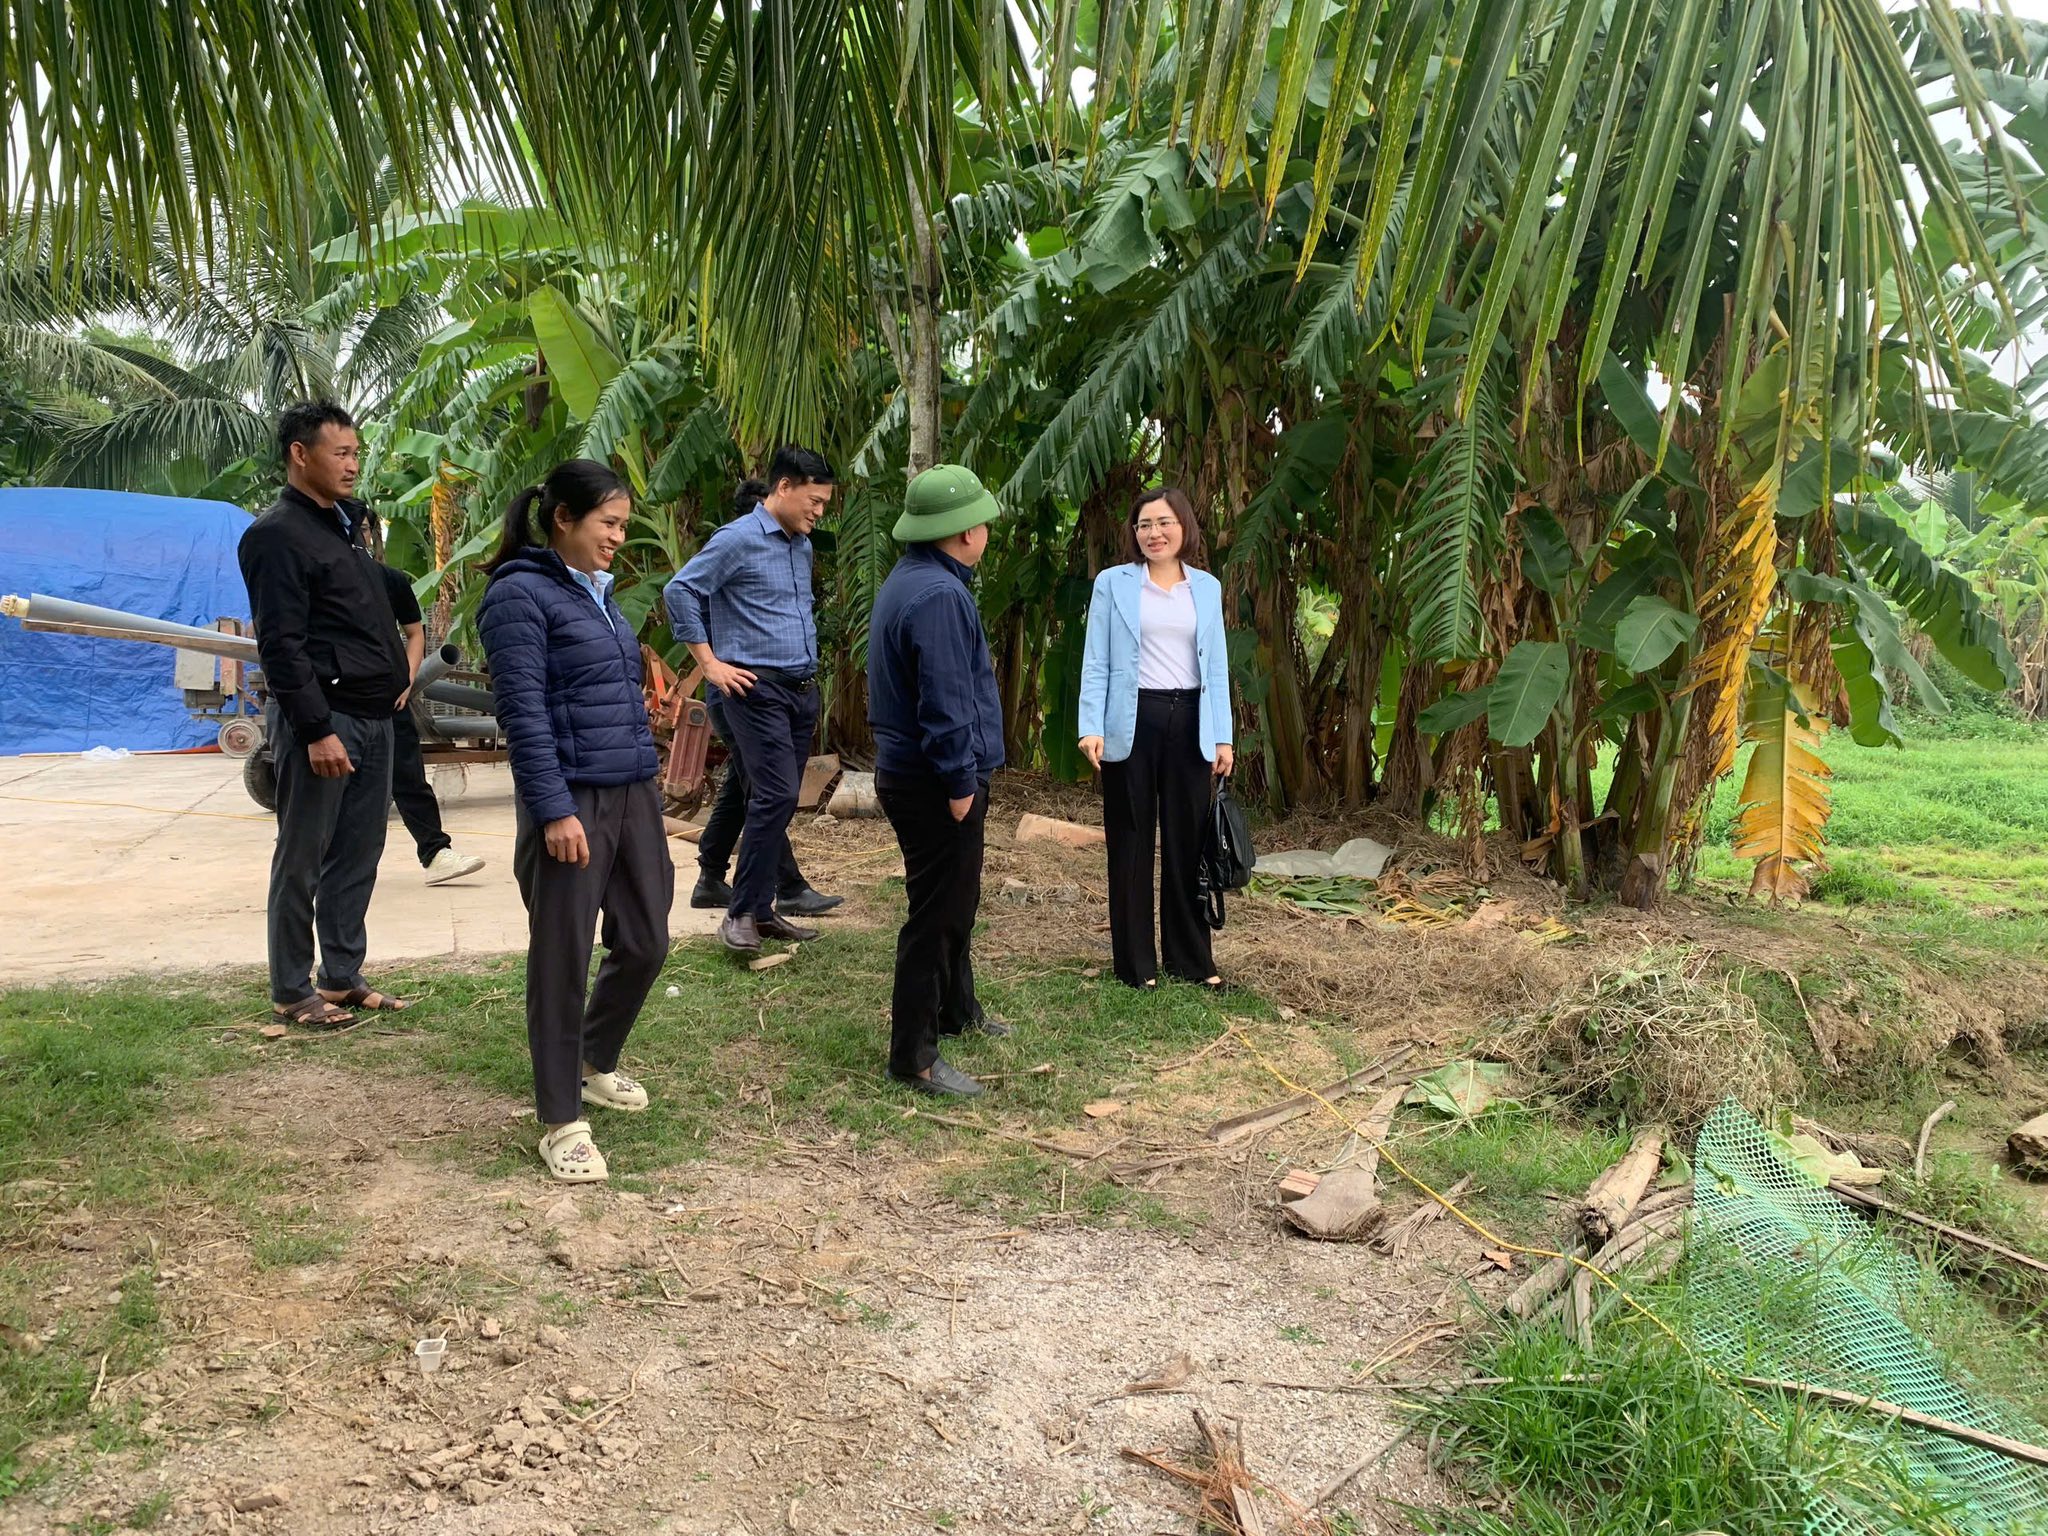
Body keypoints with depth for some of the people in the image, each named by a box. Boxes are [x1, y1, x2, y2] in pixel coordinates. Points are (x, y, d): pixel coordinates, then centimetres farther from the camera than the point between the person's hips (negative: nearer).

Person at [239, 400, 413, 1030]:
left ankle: (342, 977, 21)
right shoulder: (277, 534, -11)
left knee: (358, 856, 12)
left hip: (373, 718, 9)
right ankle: (292, 993, 10)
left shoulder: (340, 525, 18)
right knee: (302, 863, 1)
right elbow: (281, 645, -18)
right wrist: (317, 730, -21)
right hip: (322, 719, -9)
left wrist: (395, 681, 13)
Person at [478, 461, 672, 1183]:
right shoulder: (520, 596, -10)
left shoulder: (598, 590, 15)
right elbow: (523, 713, -16)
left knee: (645, 942, 14)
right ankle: (562, 1123, 12)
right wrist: (555, 811, -20)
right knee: (562, 961, 1)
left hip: (635, 795, 8)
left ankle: (597, 1065, 37)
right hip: (572, 800, -8)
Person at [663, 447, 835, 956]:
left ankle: (762, 910, 17)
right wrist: (711, 664, -11)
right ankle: (741, 913, -7)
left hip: (802, 689, 8)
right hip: (755, 687, -8)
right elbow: (680, 590, -10)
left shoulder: (802, 545, 17)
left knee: (777, 801, 9)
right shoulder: (738, 539, -9)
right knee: (776, 796, -16)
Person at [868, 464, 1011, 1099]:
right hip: (936, 783, -11)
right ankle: (914, 1055, 5)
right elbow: (946, 702, -25)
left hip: (910, 772, 11)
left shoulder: (907, 581, 12)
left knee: (954, 903, 23)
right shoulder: (939, 595, -22)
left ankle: (957, 1011, 40)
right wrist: (960, 783, -19)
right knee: (937, 915, -3)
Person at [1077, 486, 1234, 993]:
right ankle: (1135, 962, 14)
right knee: (1131, 844, 5)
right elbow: (1096, 661, -2)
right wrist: (1091, 727, -12)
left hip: (1188, 722, 3)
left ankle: (1192, 958, 18)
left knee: (1188, 840, 7)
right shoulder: (1113, 583, 1)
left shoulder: (1207, 587, 10)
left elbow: (1217, 665, 9)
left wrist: (1222, 736, 3)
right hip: (1131, 723, -2)